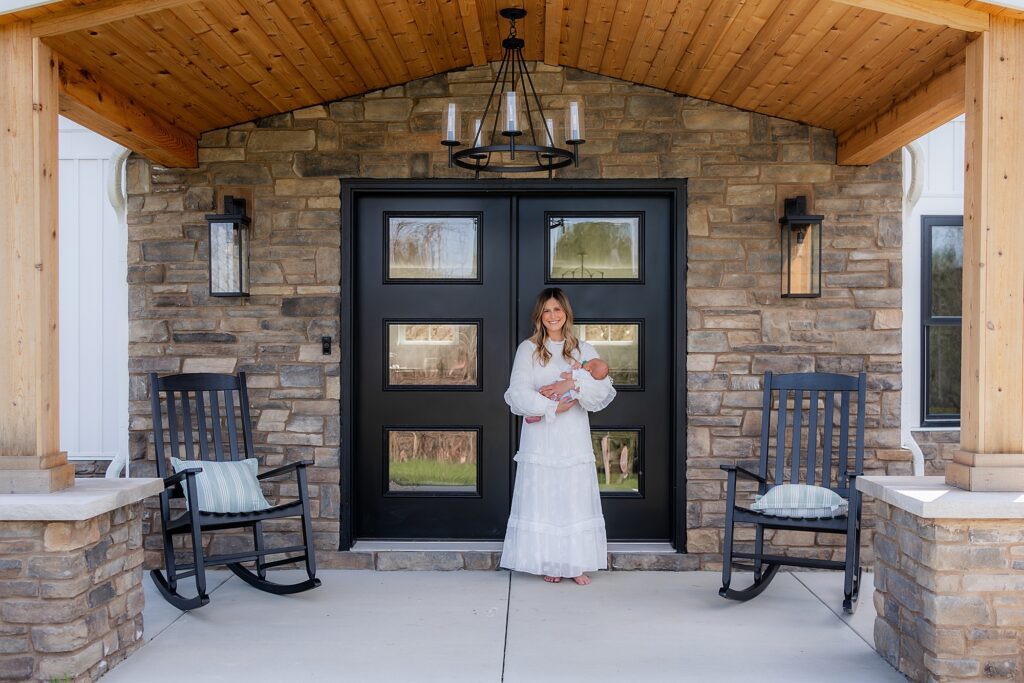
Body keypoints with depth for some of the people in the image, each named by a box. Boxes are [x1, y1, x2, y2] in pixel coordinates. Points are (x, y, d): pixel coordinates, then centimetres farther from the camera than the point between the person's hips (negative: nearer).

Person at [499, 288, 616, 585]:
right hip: (540, 438, -1)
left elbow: (604, 389, -2)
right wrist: (553, 408, -15)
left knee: (576, 497, 1)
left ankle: (576, 564, 9)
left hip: (574, 440, 1)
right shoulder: (528, 349, 4)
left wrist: (573, 383, -18)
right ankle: (549, 564, 9)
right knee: (542, 498, 0)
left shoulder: (583, 350, 10)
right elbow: (518, 393, -7)